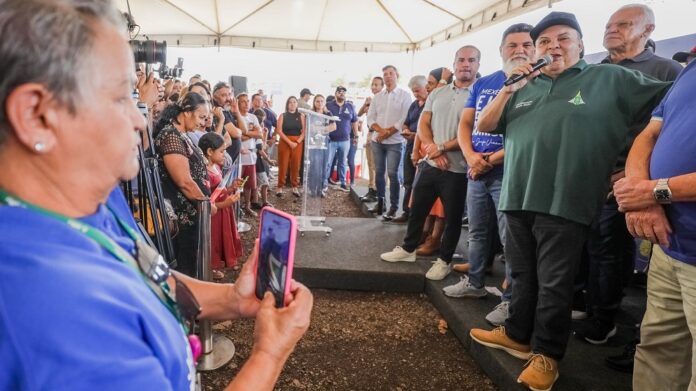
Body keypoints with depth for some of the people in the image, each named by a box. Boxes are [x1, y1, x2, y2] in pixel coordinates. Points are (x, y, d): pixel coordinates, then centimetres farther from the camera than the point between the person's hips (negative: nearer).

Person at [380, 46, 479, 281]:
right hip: (430, 164, 5)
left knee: (452, 217, 8)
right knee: (417, 209, 14)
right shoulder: (437, 93, 11)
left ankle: (444, 260, 24)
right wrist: (432, 149, -11)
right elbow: (423, 124, 6)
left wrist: (443, 147, -15)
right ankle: (408, 249, 32)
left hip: (458, 170, -5)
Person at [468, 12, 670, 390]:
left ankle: (546, 353, 18)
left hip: (563, 203, -4)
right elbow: (484, 126, 12)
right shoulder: (525, 87, 15)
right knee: (522, 275, 16)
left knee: (553, 283, 4)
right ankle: (517, 334, 31)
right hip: (518, 198, 5)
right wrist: (508, 89, 0)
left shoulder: (610, 79, 3)